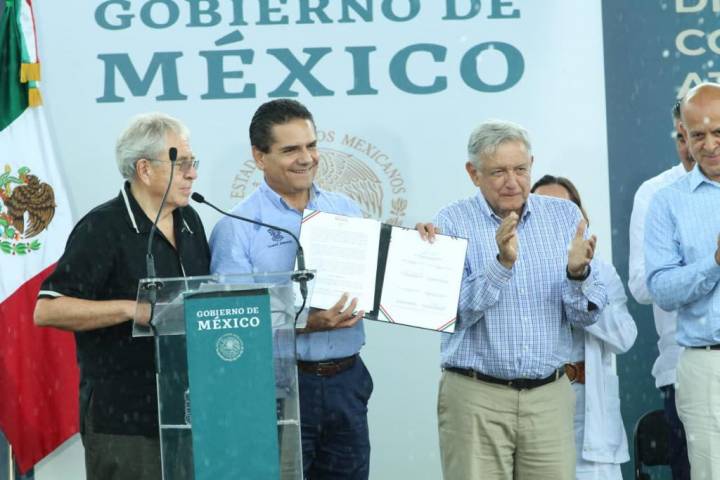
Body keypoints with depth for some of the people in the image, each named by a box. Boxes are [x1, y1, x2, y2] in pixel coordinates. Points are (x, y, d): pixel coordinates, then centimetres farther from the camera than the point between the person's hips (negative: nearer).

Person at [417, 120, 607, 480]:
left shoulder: (565, 216, 5)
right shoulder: (454, 222, -2)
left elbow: (587, 316, 1)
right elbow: (454, 312, -13)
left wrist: (578, 272, -19)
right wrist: (501, 264, -25)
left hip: (549, 395, 2)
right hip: (476, 396, -2)